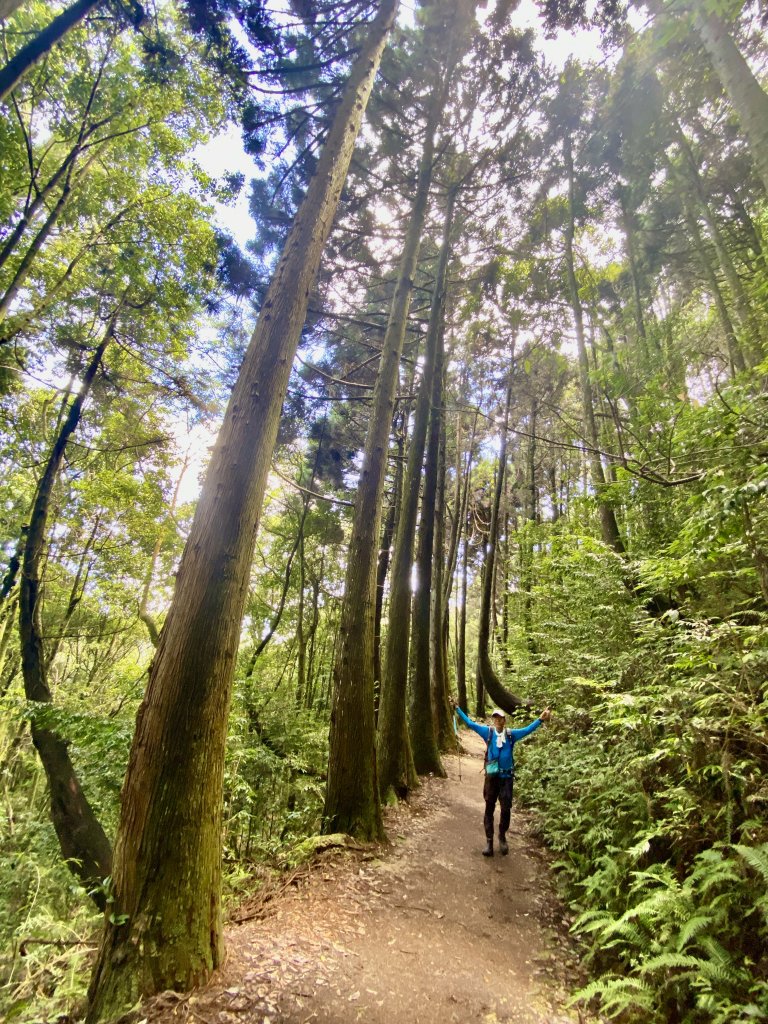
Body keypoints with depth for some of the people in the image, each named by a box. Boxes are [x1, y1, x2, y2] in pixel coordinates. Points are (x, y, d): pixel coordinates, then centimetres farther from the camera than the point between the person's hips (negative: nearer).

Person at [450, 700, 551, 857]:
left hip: (507, 777, 0)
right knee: (489, 809, 7)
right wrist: (457, 708, -3)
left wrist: (541, 719, -15)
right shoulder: (488, 732, -3)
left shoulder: (511, 734, -2)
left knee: (506, 809, 5)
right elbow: (470, 723, -1)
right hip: (491, 776, 0)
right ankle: (489, 841, 17)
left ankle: (502, 838, 28)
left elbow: (528, 730, -4)